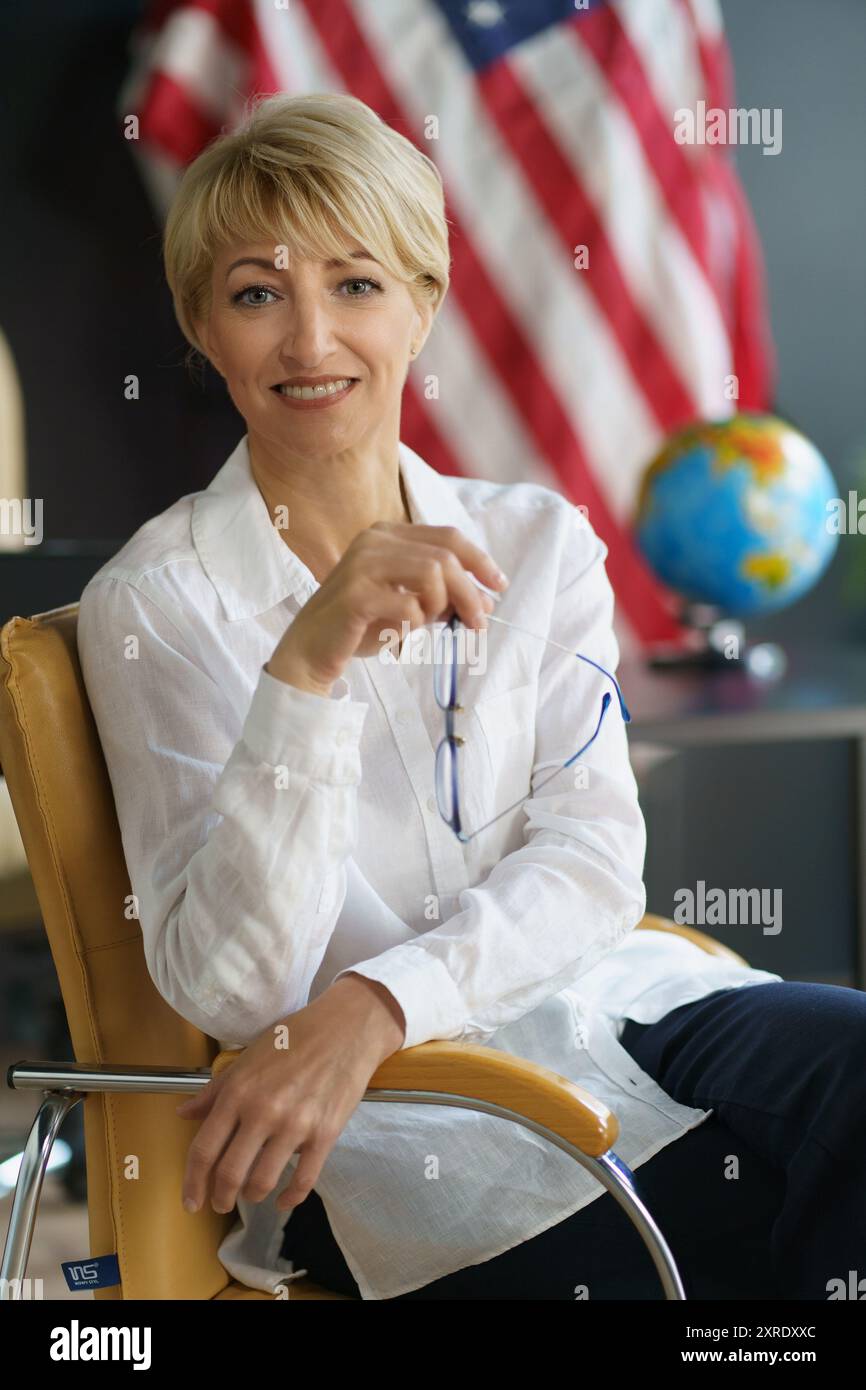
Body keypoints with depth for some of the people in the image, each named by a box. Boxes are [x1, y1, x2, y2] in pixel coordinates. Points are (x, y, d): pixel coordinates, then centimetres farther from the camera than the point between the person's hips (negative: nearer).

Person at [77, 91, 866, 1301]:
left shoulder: (538, 542, 12)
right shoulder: (154, 605, -1)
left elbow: (595, 856, -1)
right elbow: (228, 988, -11)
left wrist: (376, 1002, -18)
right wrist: (305, 669, -23)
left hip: (608, 1006, 5)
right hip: (399, 1124, -5)